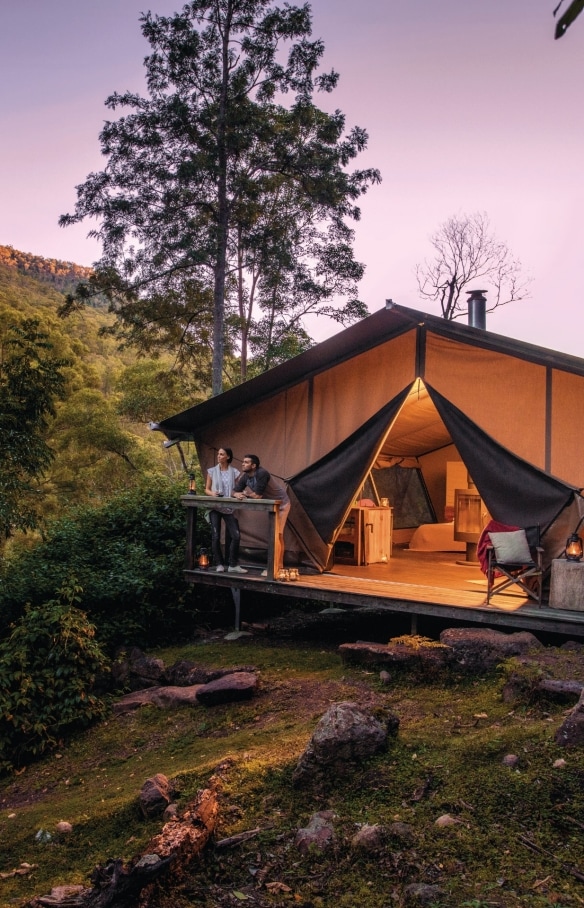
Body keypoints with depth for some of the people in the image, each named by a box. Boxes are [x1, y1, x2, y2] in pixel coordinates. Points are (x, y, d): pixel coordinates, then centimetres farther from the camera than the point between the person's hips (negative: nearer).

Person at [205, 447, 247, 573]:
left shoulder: (234, 472, 4)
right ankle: (219, 564, 10)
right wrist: (212, 493, -13)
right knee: (215, 537, -3)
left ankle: (233, 565, -1)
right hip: (215, 507, 0)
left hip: (229, 507, 0)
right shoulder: (212, 471, 5)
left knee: (236, 536, -10)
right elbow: (207, 490, 9)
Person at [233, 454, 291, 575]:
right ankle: (279, 566, 24)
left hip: (281, 504, -9)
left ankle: (273, 568, -11)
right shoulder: (245, 476, -4)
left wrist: (246, 493, -15)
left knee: (275, 535, -12)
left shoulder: (261, 473, -29)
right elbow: (235, 491, -5)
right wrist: (237, 494, -29)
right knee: (278, 536, 15)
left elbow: (258, 495, -32)